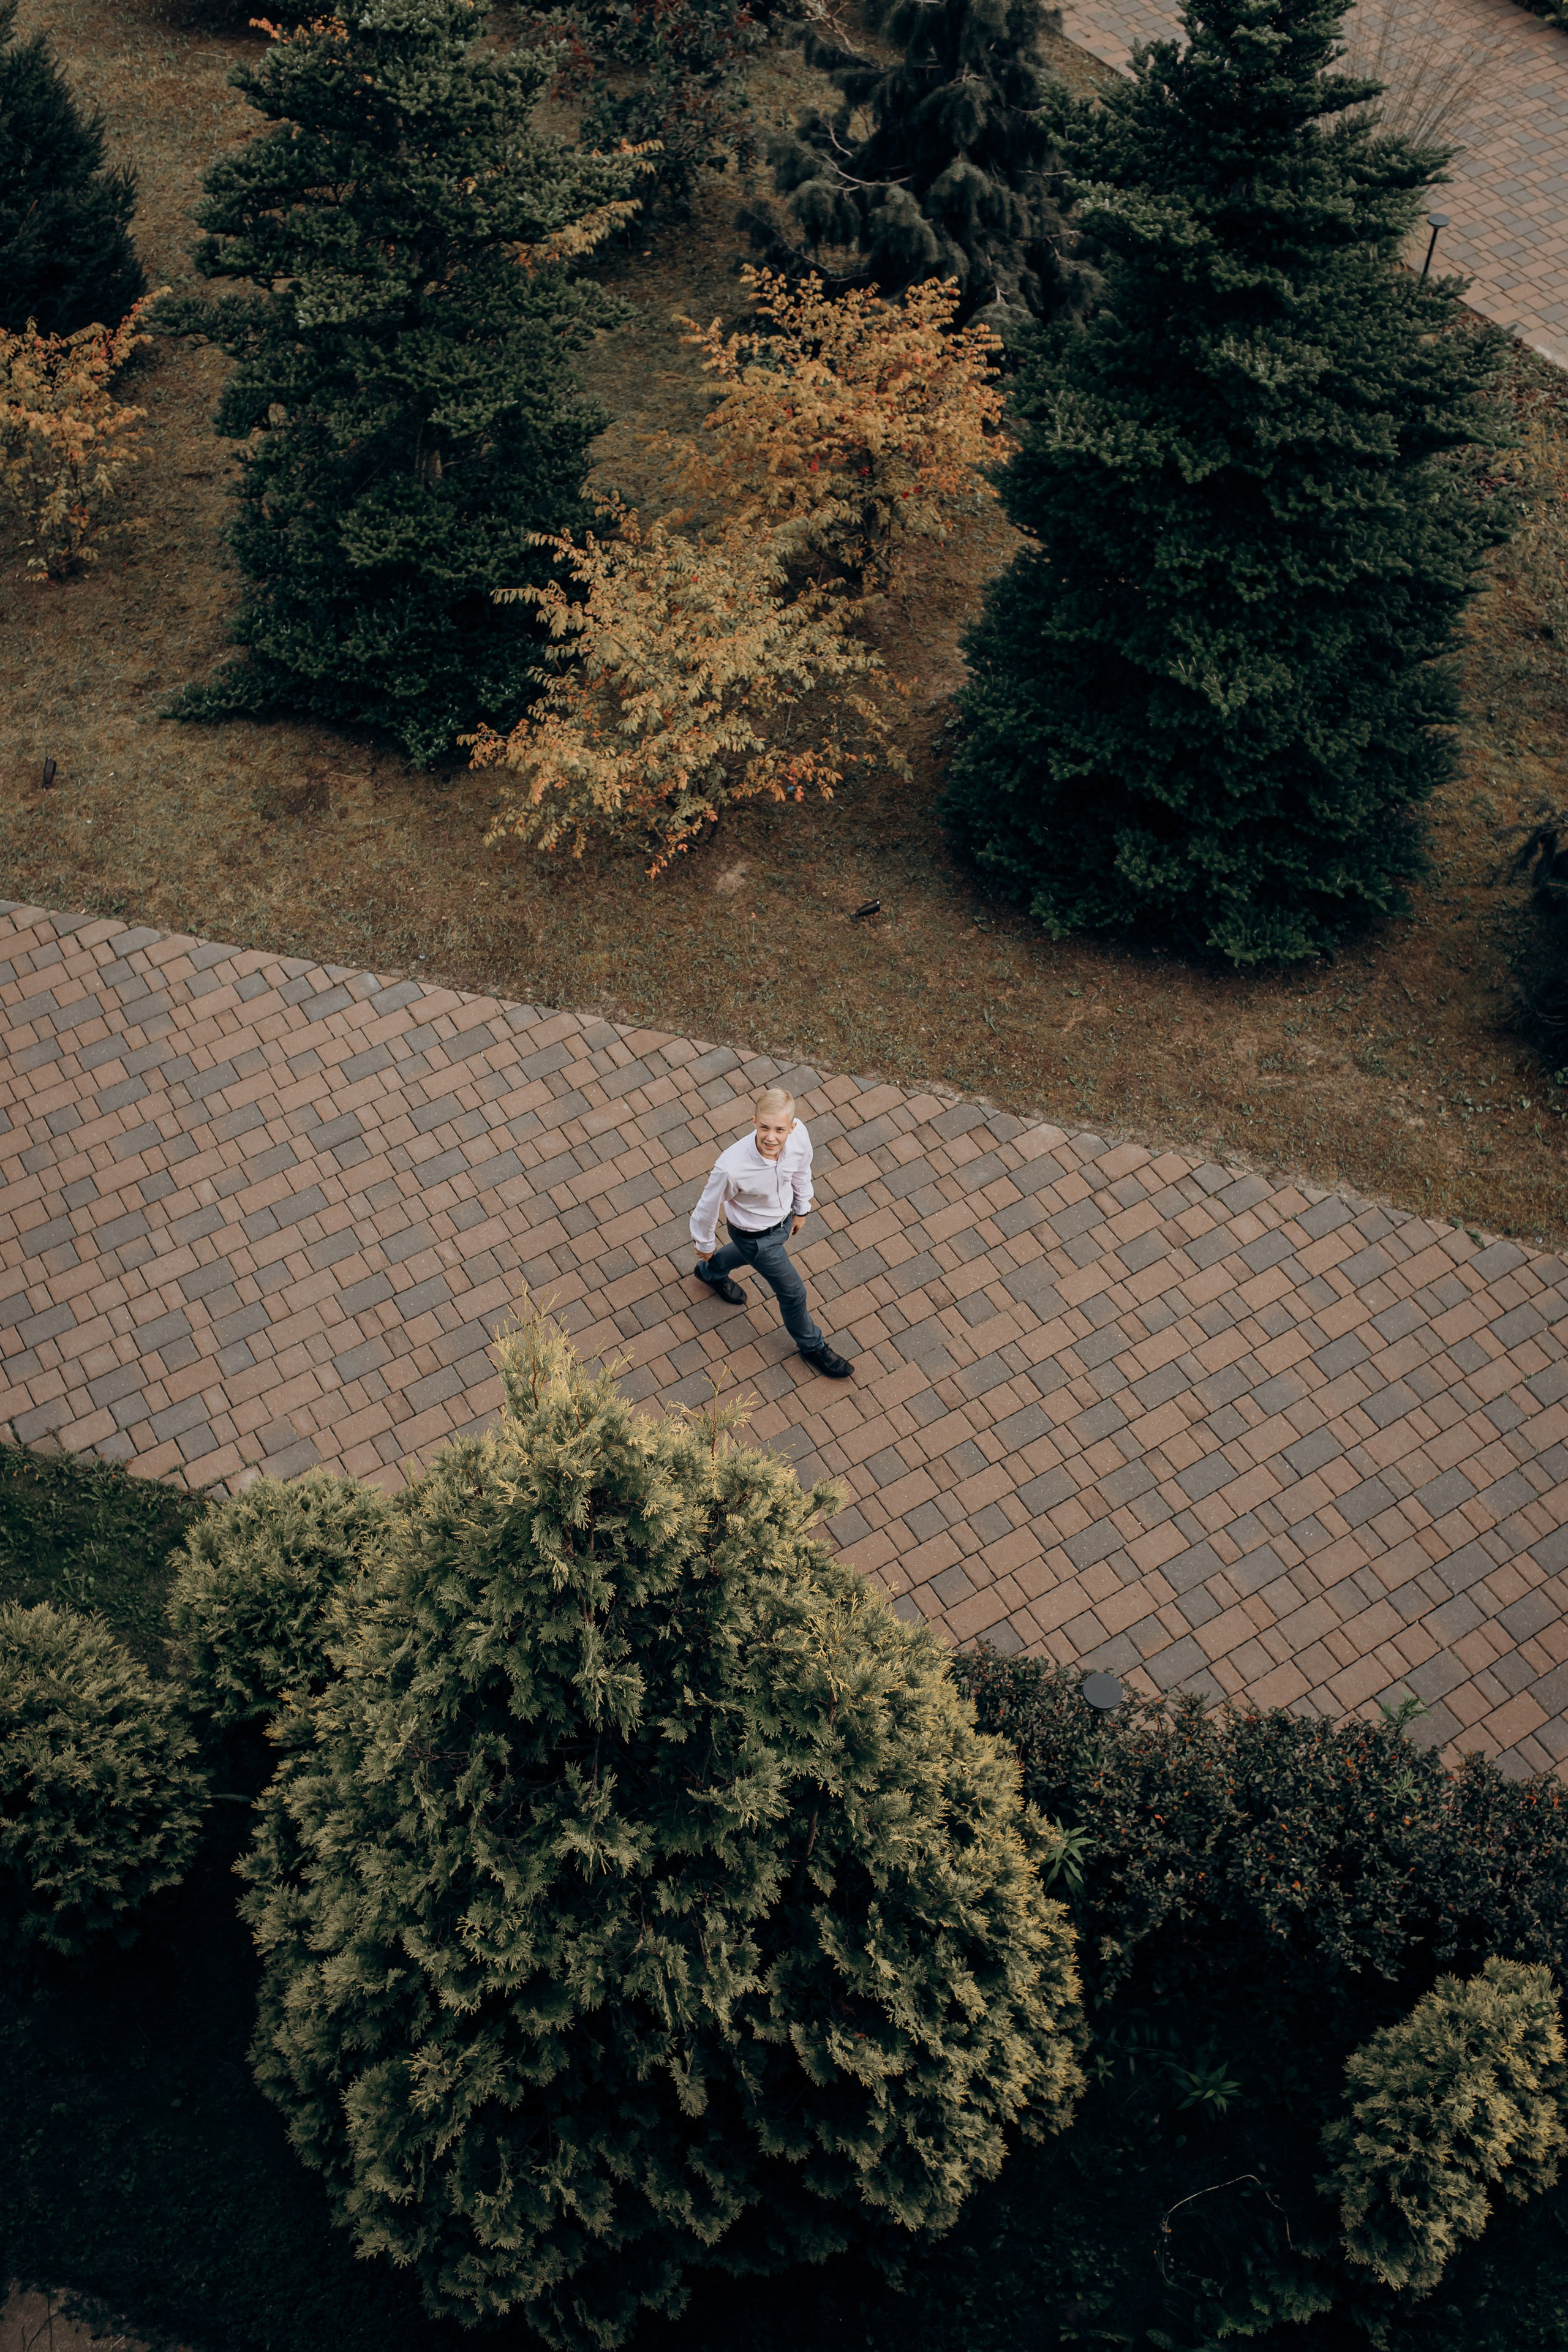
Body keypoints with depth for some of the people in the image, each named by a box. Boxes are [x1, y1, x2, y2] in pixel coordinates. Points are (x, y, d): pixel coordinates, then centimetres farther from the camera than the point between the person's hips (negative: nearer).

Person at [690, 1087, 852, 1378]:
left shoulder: (799, 1133, -30)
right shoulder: (731, 1168, -44)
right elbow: (709, 1206, -23)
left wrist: (801, 1209, 11)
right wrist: (705, 1243, -4)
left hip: (784, 1219, 6)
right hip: (755, 1236, -5)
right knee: (793, 1292, 14)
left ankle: (711, 1272, 72)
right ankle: (811, 1346, 46)